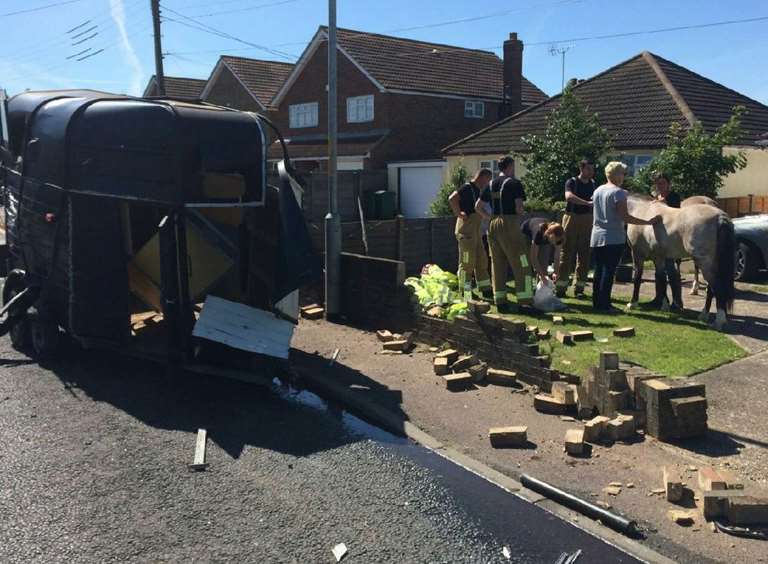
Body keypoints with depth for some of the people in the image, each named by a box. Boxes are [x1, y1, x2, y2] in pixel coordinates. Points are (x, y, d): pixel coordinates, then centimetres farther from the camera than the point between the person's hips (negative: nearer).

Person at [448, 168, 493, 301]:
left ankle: (486, 290, 21)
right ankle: (465, 294, 1)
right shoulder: (467, 188, -13)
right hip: (466, 229, -10)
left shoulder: (477, 190, 16)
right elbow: (452, 198, -28)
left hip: (476, 230, 10)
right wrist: (459, 213, -19)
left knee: (481, 260, 13)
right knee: (467, 262, -5)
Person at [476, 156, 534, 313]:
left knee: (497, 264, 10)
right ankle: (525, 301, -5)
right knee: (521, 265, -3)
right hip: (510, 225, -7)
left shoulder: (491, 185, 13)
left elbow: (478, 207, 14)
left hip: (493, 225, 7)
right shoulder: (514, 183, -6)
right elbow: (519, 208, -13)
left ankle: (500, 300, 12)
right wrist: (518, 214, 8)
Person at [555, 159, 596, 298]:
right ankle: (560, 287, -2)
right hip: (572, 218, -4)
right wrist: (587, 203, -31)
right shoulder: (572, 182, -3)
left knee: (584, 255, 4)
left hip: (587, 220, 4)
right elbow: (569, 196, -23)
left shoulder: (592, 184, 12)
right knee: (566, 253, -4)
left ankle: (580, 288, 9)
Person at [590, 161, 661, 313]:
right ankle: (604, 305, -1)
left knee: (598, 271, 11)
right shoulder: (618, 192, -13)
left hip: (596, 237, 7)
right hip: (613, 239, -7)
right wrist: (649, 222, -16)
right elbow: (625, 217, -18)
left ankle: (596, 303, 16)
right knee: (609, 272, -3)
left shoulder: (597, 191, 10)